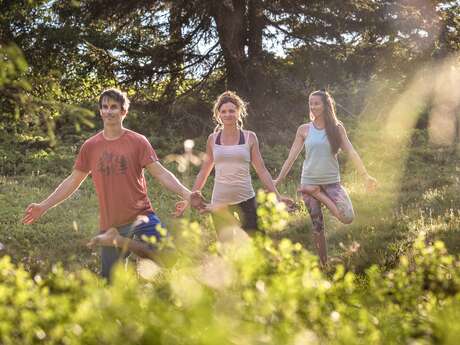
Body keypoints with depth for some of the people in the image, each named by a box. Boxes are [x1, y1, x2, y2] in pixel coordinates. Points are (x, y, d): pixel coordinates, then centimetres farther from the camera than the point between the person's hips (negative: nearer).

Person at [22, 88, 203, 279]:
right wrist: (44, 206, 9)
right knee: (110, 279, -1)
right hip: (110, 224, 2)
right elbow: (72, 181, 13)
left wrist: (186, 193, -21)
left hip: (139, 216, -2)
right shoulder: (90, 146, 7)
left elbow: (161, 173, -6)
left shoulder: (138, 142, -2)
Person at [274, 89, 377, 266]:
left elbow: (351, 152, -3)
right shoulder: (304, 130, 2)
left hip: (331, 181, 0)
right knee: (316, 227, 1)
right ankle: (323, 263, 14)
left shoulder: (337, 128, 1)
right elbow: (292, 157, 5)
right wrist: (278, 180, 2)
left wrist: (365, 176, -10)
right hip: (309, 182, 0)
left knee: (348, 217, -20)